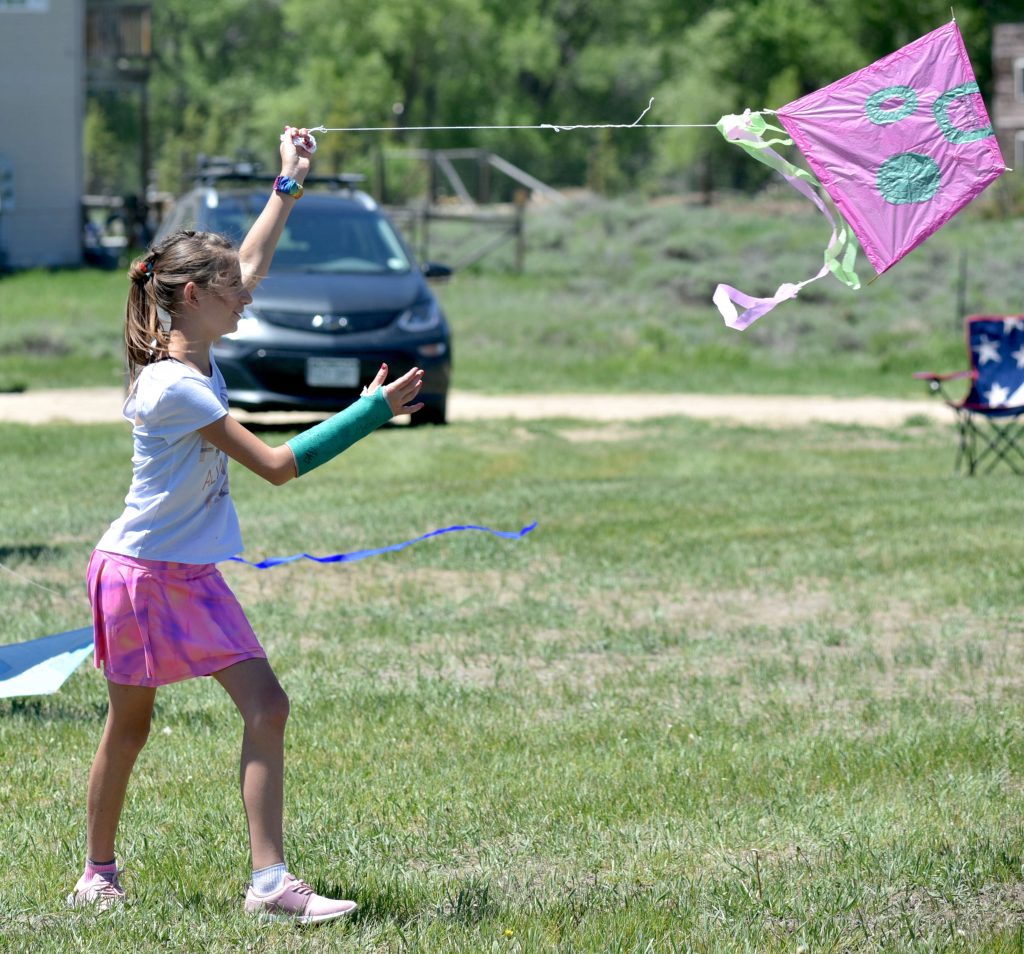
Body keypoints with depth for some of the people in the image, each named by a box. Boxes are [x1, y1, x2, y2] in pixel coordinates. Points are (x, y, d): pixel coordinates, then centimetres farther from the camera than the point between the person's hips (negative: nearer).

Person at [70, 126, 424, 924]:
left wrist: (290, 183, 23)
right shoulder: (176, 387, -23)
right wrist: (372, 411, -18)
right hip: (138, 573, -8)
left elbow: (248, 263, 19)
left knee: (266, 707, -3)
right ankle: (99, 871, 24)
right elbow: (278, 466, -21)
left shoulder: (195, 354, 1)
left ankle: (270, 879, 1)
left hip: (194, 578, 8)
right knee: (130, 724, 7)